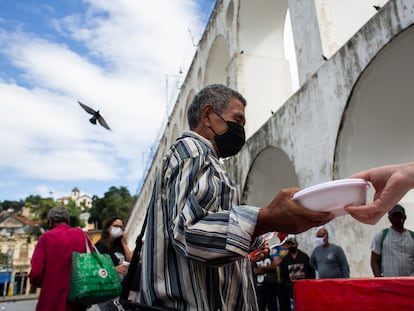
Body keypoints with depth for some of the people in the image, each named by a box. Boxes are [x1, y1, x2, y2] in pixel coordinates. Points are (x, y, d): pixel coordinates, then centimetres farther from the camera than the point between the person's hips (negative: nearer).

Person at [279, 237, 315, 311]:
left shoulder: (304, 256, 6)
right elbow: (282, 276, 7)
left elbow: (311, 271, 6)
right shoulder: (284, 260, 9)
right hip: (291, 290, 1)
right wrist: (289, 286, -7)